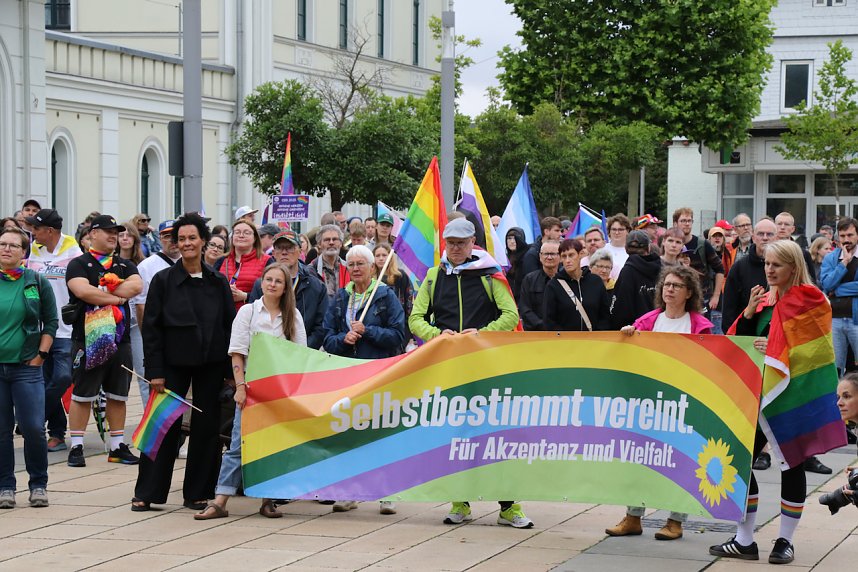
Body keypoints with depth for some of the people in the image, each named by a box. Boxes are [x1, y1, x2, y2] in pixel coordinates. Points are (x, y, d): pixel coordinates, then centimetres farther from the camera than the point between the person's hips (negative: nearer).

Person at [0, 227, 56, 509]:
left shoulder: (37, 282, 4)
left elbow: (51, 321, 9)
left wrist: (41, 355, 1)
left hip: (26, 368, -1)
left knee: (34, 429, -6)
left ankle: (38, 485, 9)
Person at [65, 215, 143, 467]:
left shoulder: (125, 265, 15)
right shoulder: (79, 264, 0)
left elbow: (137, 286, -5)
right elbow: (82, 290, -19)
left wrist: (101, 292, -12)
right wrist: (117, 297, -11)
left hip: (120, 340, 5)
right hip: (88, 340, -5)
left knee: (118, 396, 9)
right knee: (82, 395, -2)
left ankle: (118, 447, 16)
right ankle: (76, 447, 3)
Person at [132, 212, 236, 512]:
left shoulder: (218, 282, 5)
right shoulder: (163, 280, -1)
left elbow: (230, 326, 7)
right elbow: (151, 327, -3)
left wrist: (230, 369, 1)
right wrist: (155, 371, -9)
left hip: (210, 363, 2)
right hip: (175, 362, -2)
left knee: (206, 428, 5)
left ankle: (197, 493, 14)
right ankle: (147, 493, 6)